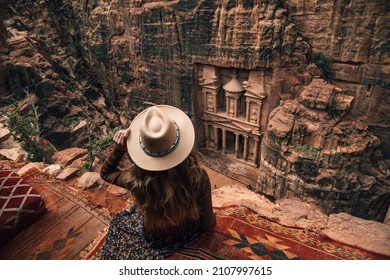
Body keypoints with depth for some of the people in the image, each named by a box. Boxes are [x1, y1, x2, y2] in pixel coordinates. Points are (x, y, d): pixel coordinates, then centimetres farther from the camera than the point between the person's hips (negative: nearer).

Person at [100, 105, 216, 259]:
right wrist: (211, 218, 4)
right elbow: (208, 224, -18)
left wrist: (118, 149, -26)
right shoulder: (198, 176, -35)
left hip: (156, 242, -1)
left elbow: (105, 172, -10)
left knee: (119, 224, 31)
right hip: (190, 234, 1)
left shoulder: (137, 180, -35)